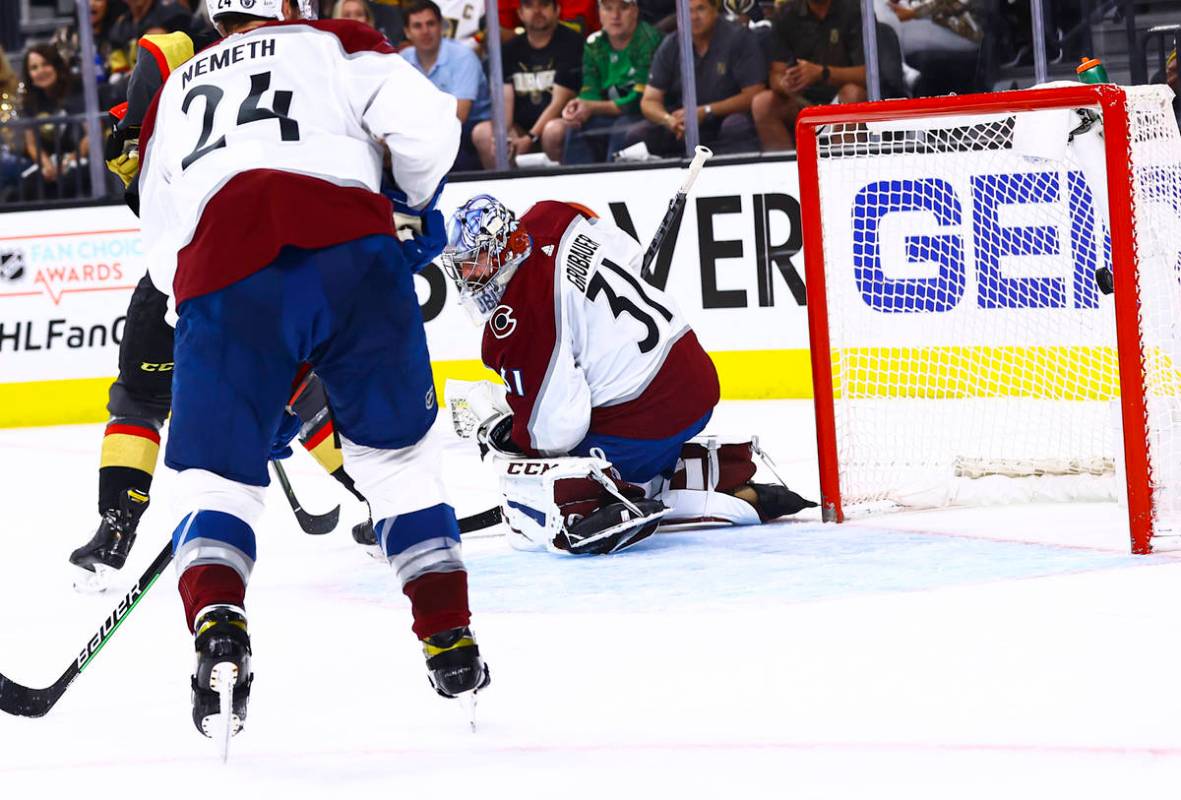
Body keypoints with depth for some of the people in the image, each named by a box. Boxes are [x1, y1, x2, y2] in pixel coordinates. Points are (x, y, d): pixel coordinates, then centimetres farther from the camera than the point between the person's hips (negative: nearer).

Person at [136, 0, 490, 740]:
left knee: (217, 478, 9)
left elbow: (161, 252, 31)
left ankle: (218, 631, -19)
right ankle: (452, 648, 16)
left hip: (221, 276, 1)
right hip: (351, 255, -1)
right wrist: (418, 207, 24)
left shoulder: (174, 96, 32)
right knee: (400, 457, 17)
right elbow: (426, 123, 5)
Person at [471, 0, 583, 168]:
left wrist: (531, 138, -21)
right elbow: (505, 99, 1)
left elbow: (559, 102, -12)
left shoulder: (570, 43, -5)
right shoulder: (511, 50, 12)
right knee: (482, 132, -17)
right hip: (521, 129, 5)